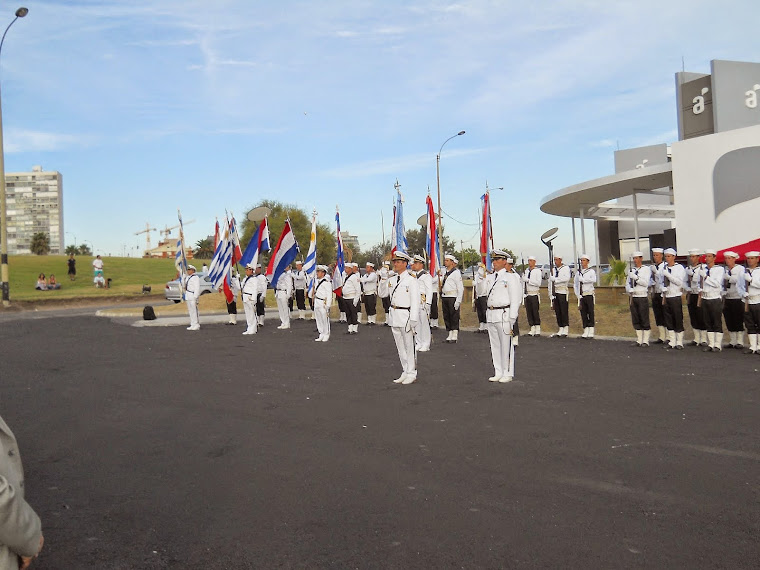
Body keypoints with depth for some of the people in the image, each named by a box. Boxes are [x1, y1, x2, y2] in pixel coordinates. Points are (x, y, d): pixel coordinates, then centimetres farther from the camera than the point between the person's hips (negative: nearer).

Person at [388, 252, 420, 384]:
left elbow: (415, 301, -12)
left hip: (406, 315, -7)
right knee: (400, 347, 13)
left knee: (409, 346, 1)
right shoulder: (392, 280, 12)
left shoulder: (411, 280, -9)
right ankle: (405, 372, 22)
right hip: (394, 315, 7)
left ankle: (411, 373, 11)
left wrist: (413, 320, -17)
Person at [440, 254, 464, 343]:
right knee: (446, 316, 9)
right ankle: (450, 334, 17)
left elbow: (460, 288, -11)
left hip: (453, 297, -8)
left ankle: (455, 336, 2)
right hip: (444, 297, 8)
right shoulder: (445, 272, 16)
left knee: (454, 316, -3)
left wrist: (458, 300, -16)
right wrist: (442, 297, 14)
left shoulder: (456, 272, -7)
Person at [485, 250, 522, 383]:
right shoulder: (491, 277, 15)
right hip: (491, 315, 7)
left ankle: (508, 374, 7)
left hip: (504, 314, -7)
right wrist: (487, 313, 14)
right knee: (495, 345, 11)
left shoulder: (511, 277, -6)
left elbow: (515, 298, -10)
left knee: (506, 346, -2)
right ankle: (498, 373, 19)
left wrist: (512, 318, -14)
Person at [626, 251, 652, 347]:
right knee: (636, 320, 7)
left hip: (643, 297, -5)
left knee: (644, 320, -3)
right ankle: (639, 340, 13)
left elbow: (646, 283, -12)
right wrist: (629, 290, -9)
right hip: (633, 297, 5)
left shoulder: (646, 269, -2)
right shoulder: (631, 270, 13)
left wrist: (635, 277, -21)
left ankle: (646, 341, 2)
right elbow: (627, 283, 10)